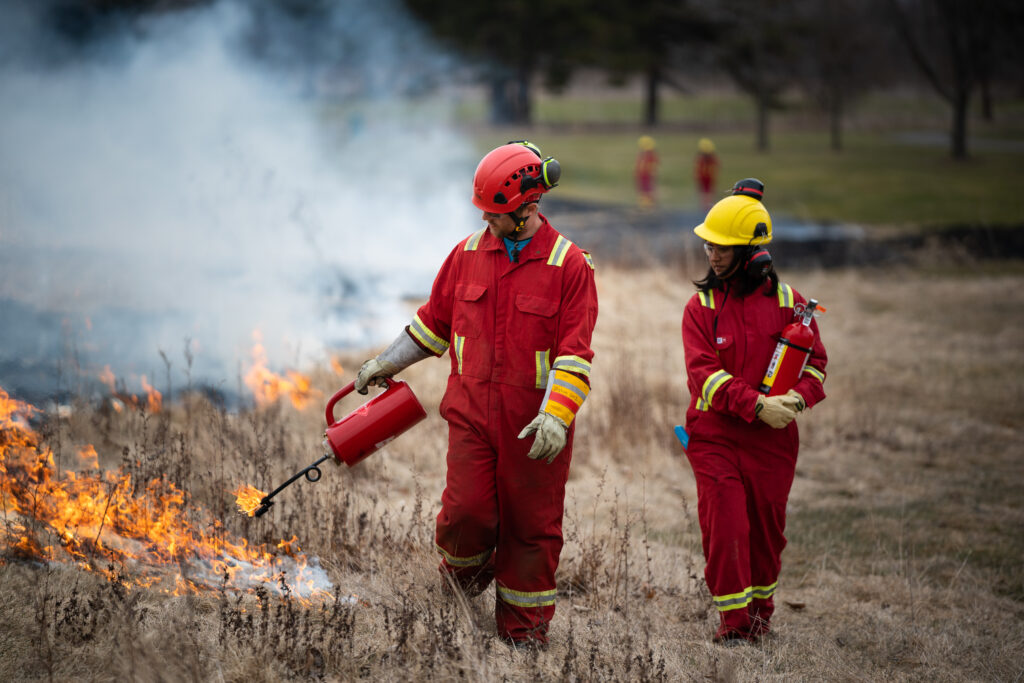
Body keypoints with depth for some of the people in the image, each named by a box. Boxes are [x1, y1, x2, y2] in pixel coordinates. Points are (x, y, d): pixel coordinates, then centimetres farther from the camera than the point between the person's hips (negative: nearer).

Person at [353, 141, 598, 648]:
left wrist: (556, 415, -22)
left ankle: (523, 629, 17)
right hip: (472, 412, 2)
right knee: (467, 511, -9)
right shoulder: (468, 254, 6)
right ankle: (463, 574, 25)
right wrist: (385, 364, 22)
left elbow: (574, 354, -11)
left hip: (535, 426, -2)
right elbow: (434, 320, 19)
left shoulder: (569, 265, -7)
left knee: (530, 525, 4)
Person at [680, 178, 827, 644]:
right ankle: (733, 618, 6)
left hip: (773, 439, 1)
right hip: (714, 435, -1)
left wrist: (797, 398, -16)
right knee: (724, 527, -7)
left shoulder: (788, 303, 1)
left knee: (767, 527, 11)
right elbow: (704, 373, -12)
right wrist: (757, 405, -23)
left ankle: (761, 605, 34)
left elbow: (814, 362, 6)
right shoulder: (702, 306, -2)